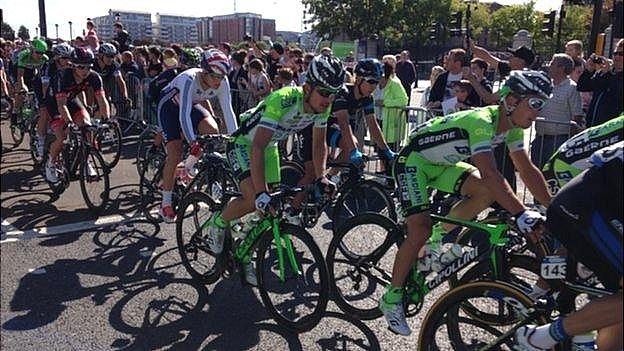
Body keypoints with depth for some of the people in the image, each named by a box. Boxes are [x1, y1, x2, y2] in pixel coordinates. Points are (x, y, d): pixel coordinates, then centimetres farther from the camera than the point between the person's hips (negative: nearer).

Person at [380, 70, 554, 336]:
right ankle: (391, 298, -2)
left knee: (488, 192, -13)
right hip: (413, 161, -8)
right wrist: (522, 214, -44)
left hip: (443, 165, 8)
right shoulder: (481, 121, -31)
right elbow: (490, 174, -41)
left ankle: (437, 236, 6)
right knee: (420, 231, -19)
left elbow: (527, 170, 0)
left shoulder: (512, 127, -4)